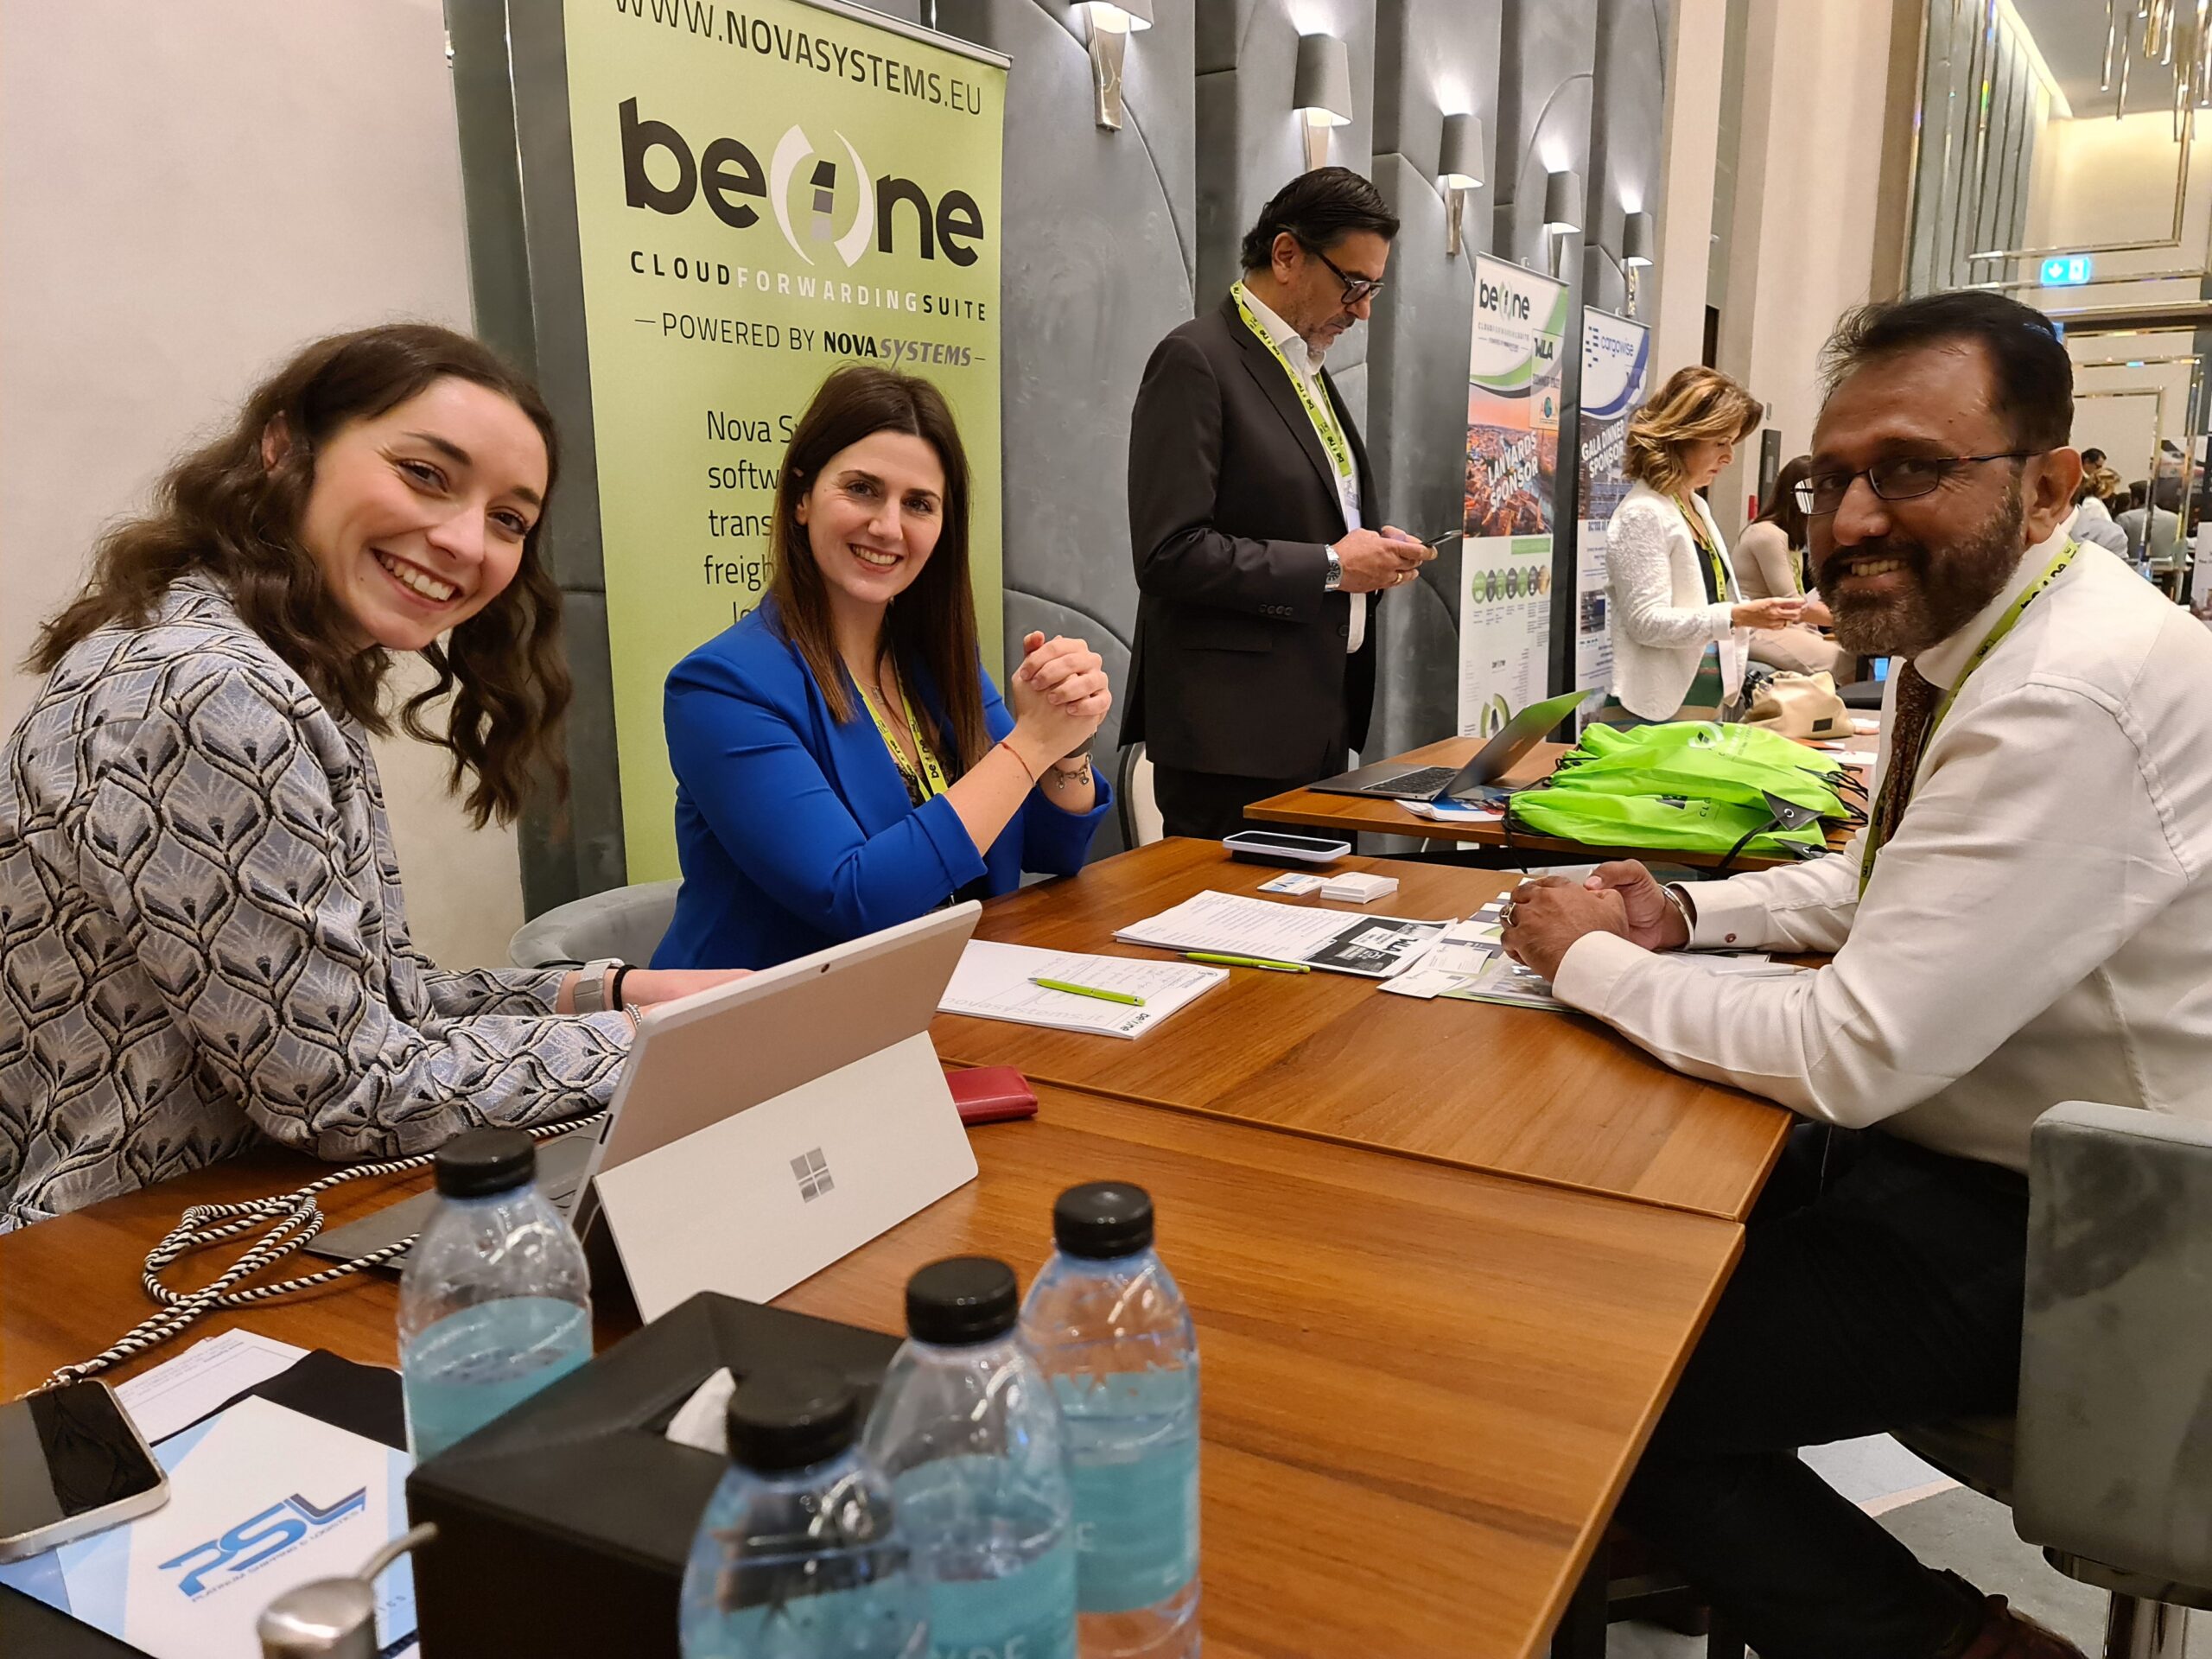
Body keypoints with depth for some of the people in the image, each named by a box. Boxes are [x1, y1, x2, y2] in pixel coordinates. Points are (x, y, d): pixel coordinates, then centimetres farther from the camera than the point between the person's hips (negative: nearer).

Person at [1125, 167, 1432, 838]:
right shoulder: (1196, 361, -12)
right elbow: (1171, 553, -21)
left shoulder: (1307, 370, 16)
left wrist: (1370, 544, 4)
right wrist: (1330, 565, -16)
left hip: (1318, 721, 9)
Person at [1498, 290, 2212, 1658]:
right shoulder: (1967, 634, 3)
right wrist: (1679, 914, 0)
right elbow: (1880, 883, 17)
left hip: (2054, 1238, -9)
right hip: (1956, 1141, 9)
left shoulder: (2072, 701, -29)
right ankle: (1687, 1541, 31)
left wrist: (1588, 960, -16)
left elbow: (1852, 1056, -30)